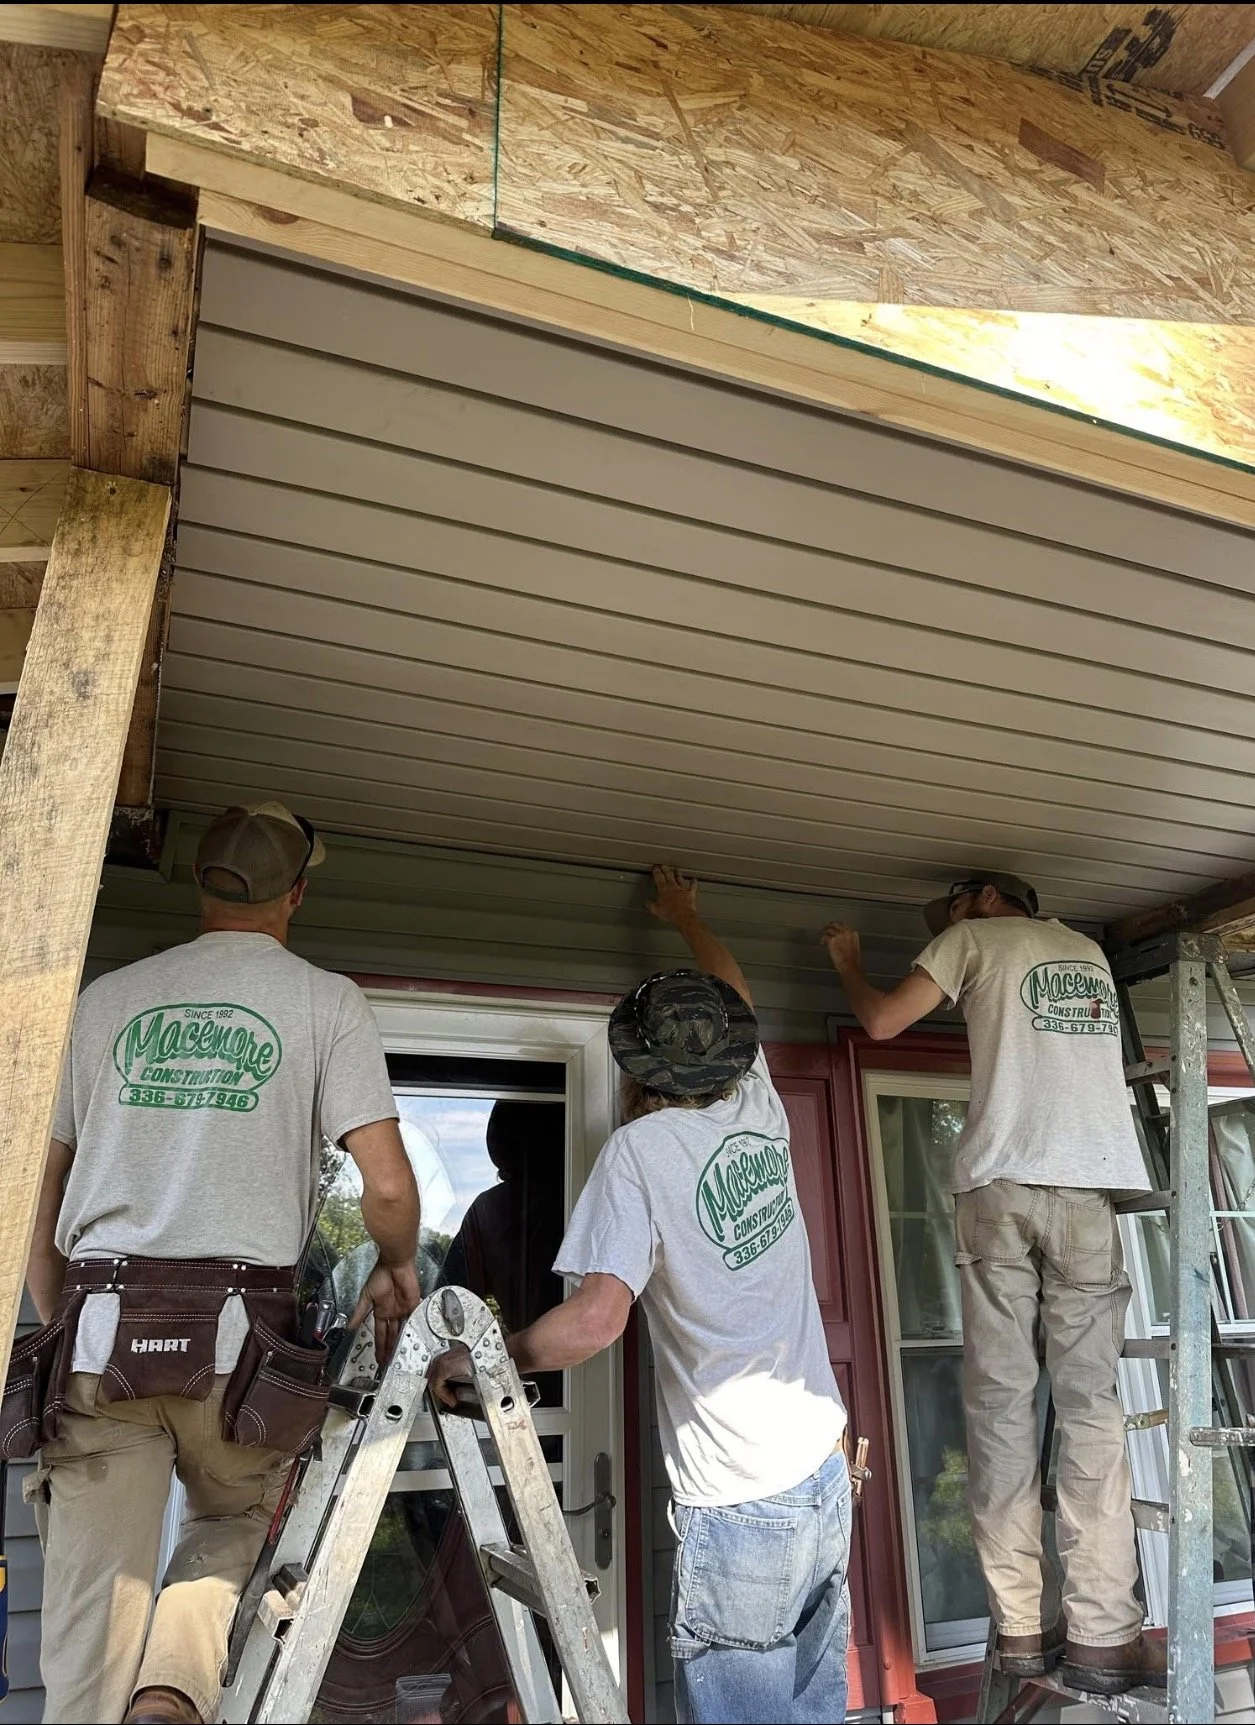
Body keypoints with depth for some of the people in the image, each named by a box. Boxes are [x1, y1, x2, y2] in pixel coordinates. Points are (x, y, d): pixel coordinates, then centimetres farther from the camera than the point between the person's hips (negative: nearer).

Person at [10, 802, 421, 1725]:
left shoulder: (106, 998, 10)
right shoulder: (325, 1000, -1)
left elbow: (41, 1200, 15)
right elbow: (388, 1188, -8)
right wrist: (396, 1268, 12)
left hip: (98, 1330, 3)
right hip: (237, 1333, -2)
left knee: (91, 1602, 12)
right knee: (236, 1524, 22)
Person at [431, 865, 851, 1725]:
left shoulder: (639, 1148, -15)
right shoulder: (761, 1110, 2)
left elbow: (595, 1320, -23)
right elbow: (739, 1004, 21)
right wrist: (686, 917, 36)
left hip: (738, 1500, -6)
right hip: (826, 1469, 7)